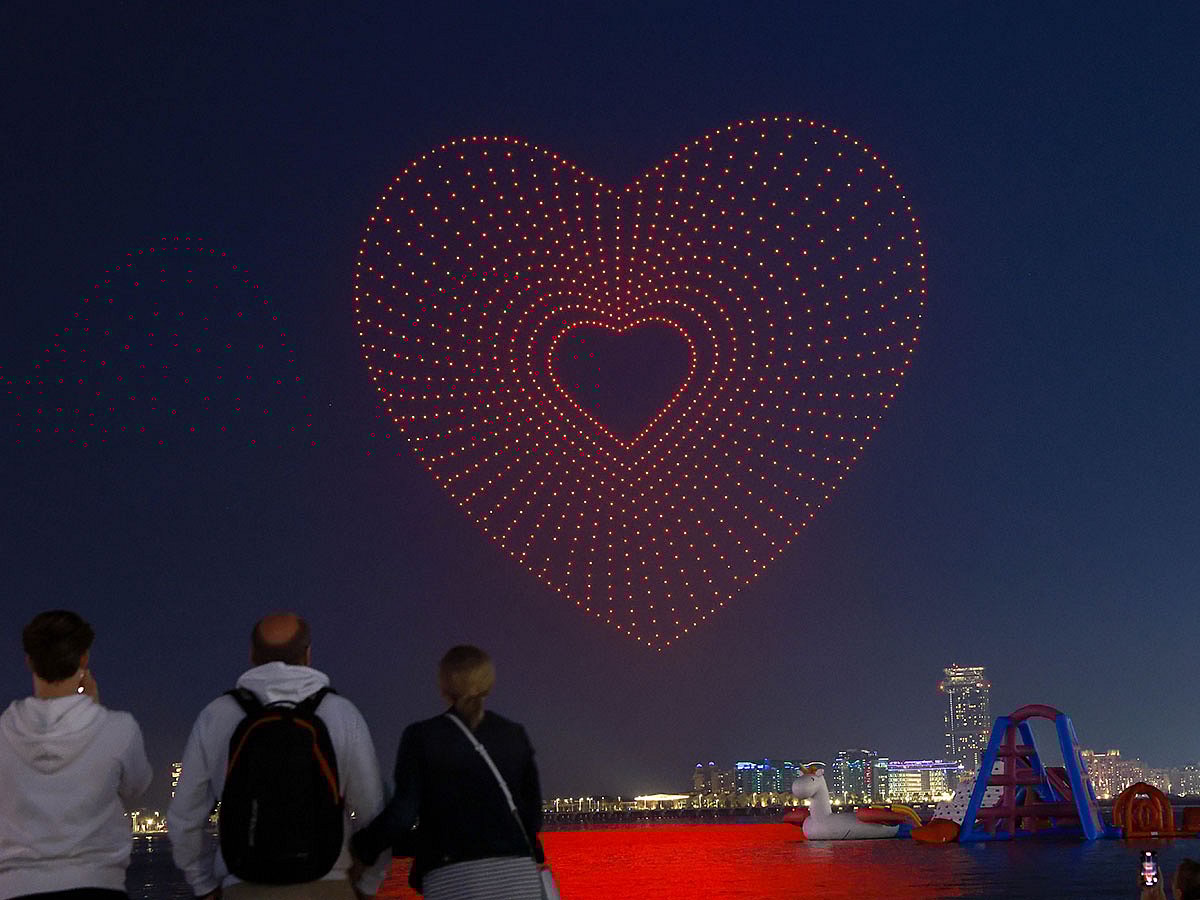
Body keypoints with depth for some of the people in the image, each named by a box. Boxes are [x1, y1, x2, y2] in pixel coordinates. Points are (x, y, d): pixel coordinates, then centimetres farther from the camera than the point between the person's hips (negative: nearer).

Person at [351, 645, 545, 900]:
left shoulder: (421, 737, 0)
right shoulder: (514, 735, 8)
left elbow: (402, 813, -8)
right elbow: (532, 814, 10)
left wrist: (360, 847, 4)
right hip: (517, 876, 2)